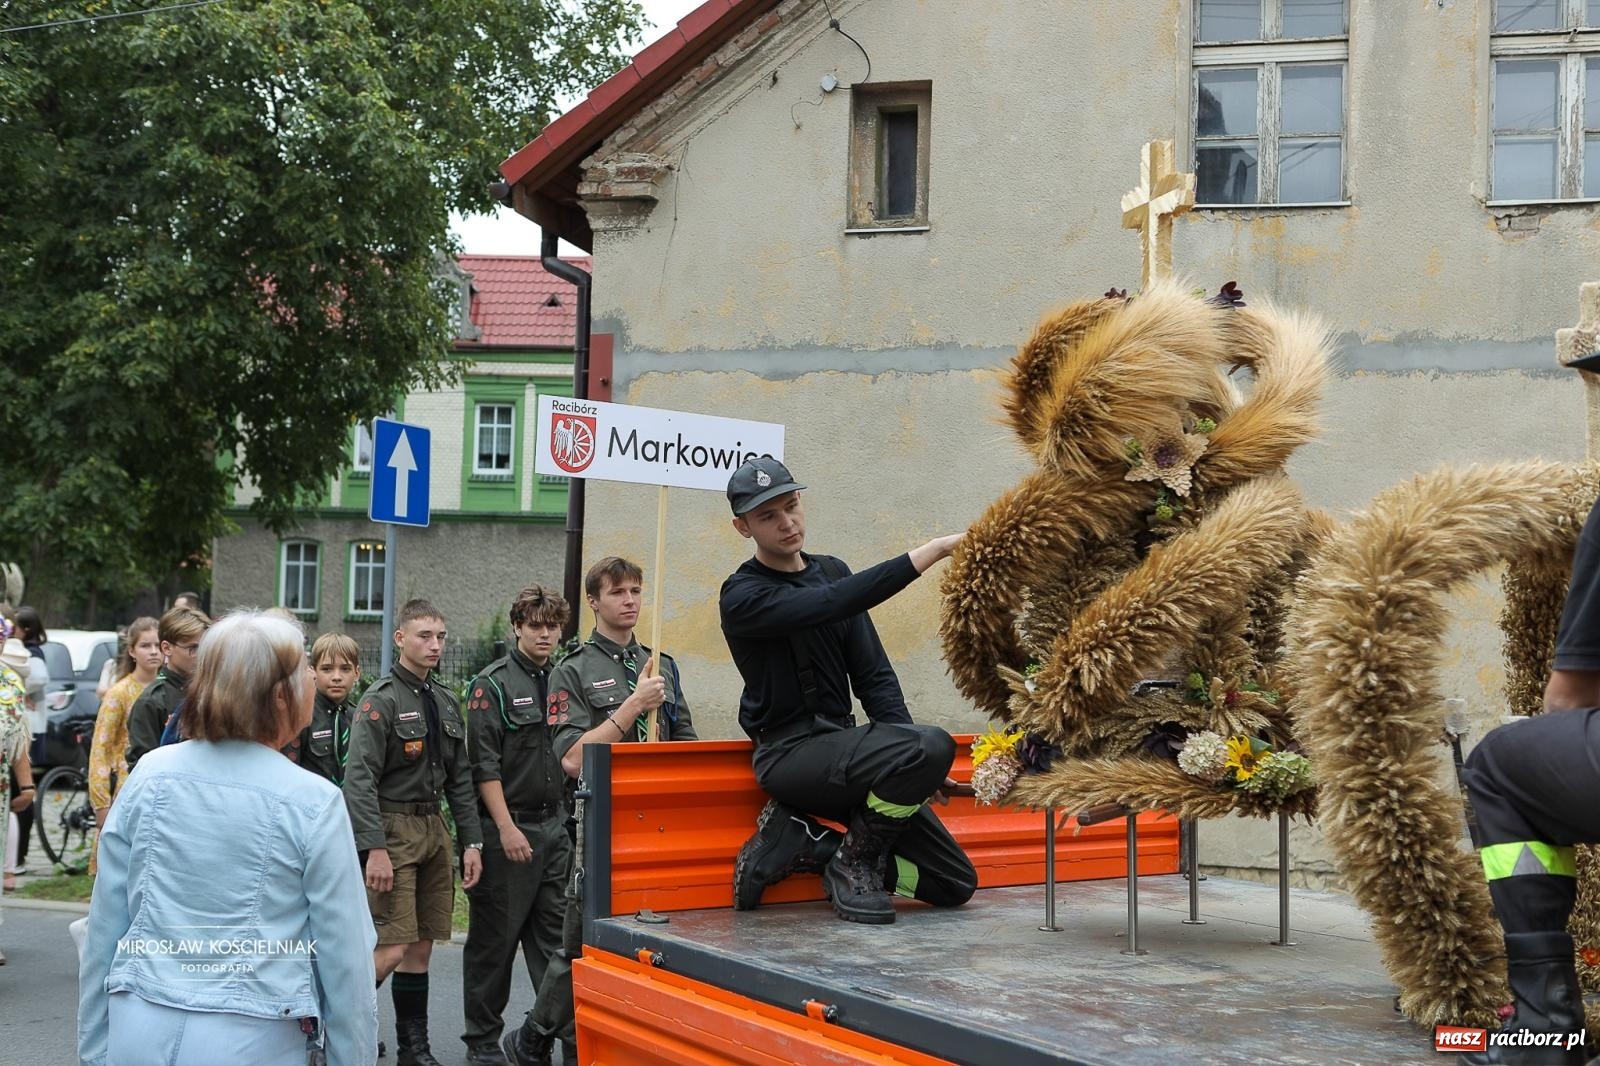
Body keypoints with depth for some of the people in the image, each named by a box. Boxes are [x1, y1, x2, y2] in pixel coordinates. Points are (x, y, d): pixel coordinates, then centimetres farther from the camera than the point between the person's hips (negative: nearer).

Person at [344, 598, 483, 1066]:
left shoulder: (446, 702, 13)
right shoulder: (381, 700, -9)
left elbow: (460, 779, 16)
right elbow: (359, 779, -15)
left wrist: (471, 841, 10)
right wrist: (374, 848, -21)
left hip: (433, 829, 7)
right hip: (392, 830, -7)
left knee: (421, 947, 9)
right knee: (394, 949, -12)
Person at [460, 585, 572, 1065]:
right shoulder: (492, 684, -6)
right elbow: (484, 765, -11)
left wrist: (570, 815, 14)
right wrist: (506, 827, -16)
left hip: (555, 825, 5)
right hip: (507, 827, -5)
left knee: (552, 936, 8)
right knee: (494, 939, 3)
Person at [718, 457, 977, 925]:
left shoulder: (831, 571, 13)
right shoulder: (743, 596, -9)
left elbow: (873, 673, 10)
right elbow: (829, 605, -27)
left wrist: (906, 752, -7)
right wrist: (933, 551, -32)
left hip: (841, 750, 7)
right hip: (790, 752, -7)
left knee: (955, 883, 1)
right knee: (933, 746, -32)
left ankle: (805, 842, 6)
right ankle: (854, 863, -10)